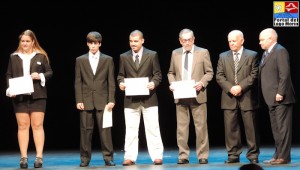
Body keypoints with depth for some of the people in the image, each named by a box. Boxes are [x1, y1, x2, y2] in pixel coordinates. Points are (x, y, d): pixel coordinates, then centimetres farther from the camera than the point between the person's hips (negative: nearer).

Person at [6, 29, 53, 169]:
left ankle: (39, 157, 1)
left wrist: (40, 76, -12)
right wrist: (10, 89, -6)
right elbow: (9, 75, 9)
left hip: (37, 96, -1)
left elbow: (50, 72, 8)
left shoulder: (41, 56, 6)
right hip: (19, 96, 1)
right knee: (22, 126, 2)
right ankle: (23, 157, 4)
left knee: (37, 125, -1)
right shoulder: (14, 57, 10)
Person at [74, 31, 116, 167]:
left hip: (102, 100, -1)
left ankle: (108, 157, 2)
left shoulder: (108, 60, 7)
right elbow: (78, 82, 6)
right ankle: (85, 158, 7)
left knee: (105, 129, -3)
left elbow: (111, 82, 5)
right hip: (86, 101, 1)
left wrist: (111, 100, -3)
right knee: (86, 130, 1)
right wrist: (78, 100, -3)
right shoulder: (80, 60, 8)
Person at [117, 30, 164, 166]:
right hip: (130, 99, 2)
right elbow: (121, 75, 12)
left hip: (149, 98, -2)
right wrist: (121, 83, -9)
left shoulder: (152, 55, 4)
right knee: (130, 130, 4)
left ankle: (157, 156, 4)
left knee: (152, 128, 0)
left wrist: (154, 83, -16)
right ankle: (130, 157, 8)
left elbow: (157, 74, 4)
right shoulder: (124, 57, 9)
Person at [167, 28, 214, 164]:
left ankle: (202, 156, 6)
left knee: (201, 126, -1)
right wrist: (172, 83, -2)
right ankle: (183, 156, 7)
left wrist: (202, 83, -13)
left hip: (197, 95, -2)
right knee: (181, 127, 2)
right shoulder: (175, 53, 11)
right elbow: (171, 73, 18)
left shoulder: (203, 52, 3)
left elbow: (209, 72, 4)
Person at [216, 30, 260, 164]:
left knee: (251, 127, 0)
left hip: (247, 97, -2)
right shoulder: (223, 56, 13)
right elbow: (219, 76, 5)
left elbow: (254, 75, -2)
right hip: (229, 98, 2)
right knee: (230, 128, 0)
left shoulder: (252, 55, 6)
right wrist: (230, 88, -10)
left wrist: (241, 87, -13)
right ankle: (233, 155, 6)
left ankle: (253, 155, 7)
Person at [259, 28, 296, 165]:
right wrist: (269, 96, 15)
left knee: (283, 127, -6)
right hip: (272, 98, 10)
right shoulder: (266, 54, 18)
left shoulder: (280, 51, -11)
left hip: (281, 98, -10)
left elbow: (285, 74, -18)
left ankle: (283, 156, -4)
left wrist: (280, 93, -22)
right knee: (276, 128, 13)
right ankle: (278, 155, 19)